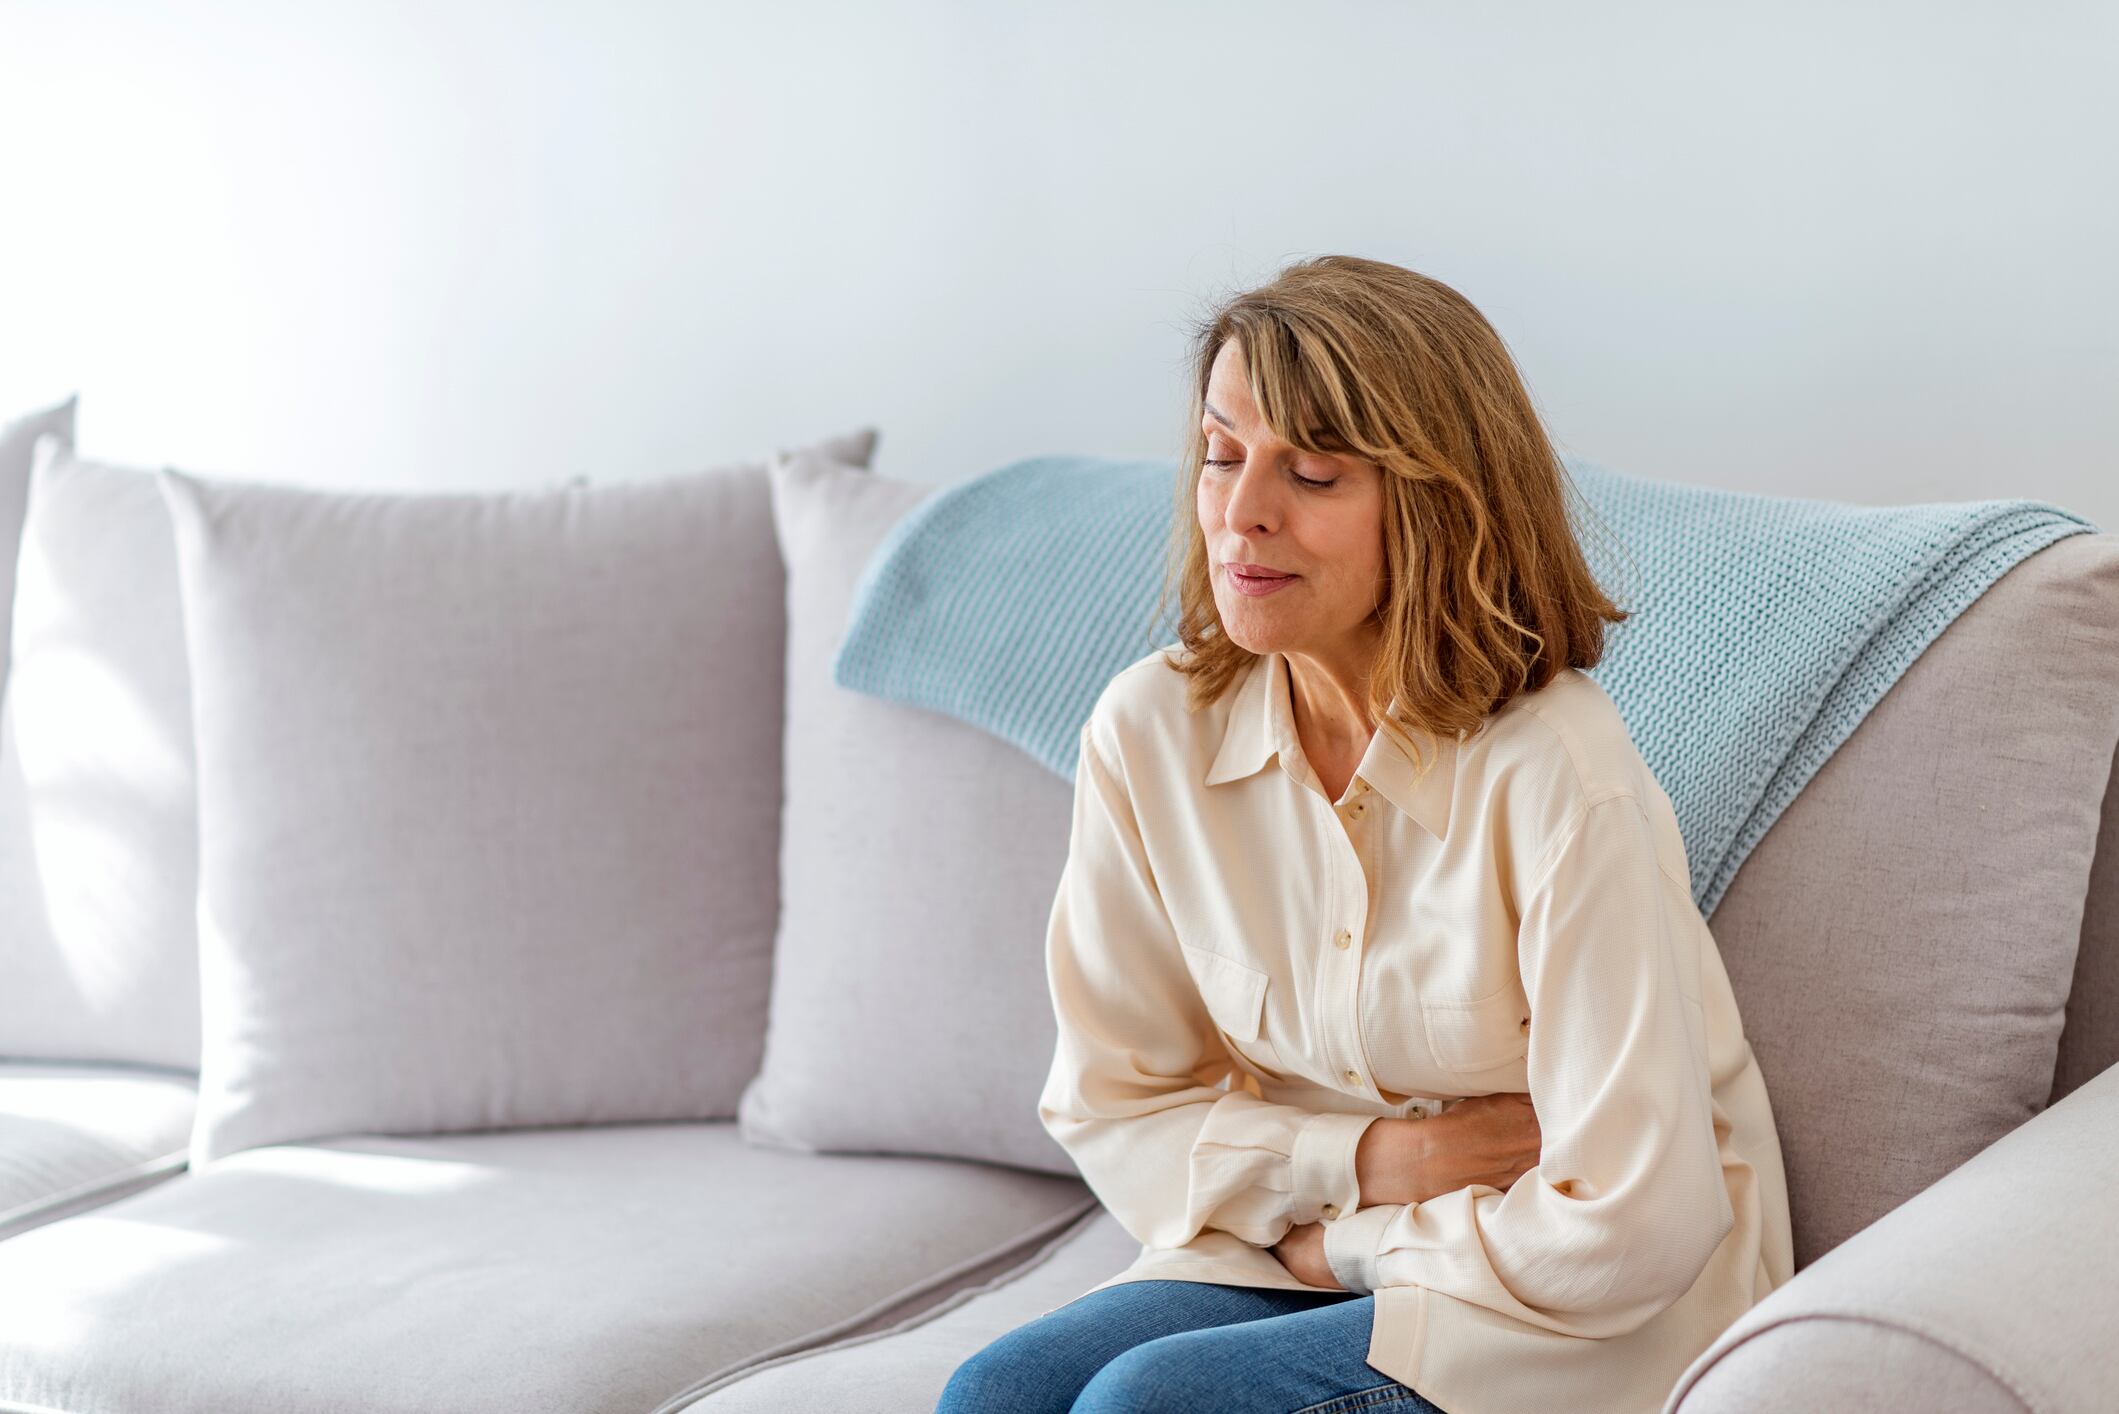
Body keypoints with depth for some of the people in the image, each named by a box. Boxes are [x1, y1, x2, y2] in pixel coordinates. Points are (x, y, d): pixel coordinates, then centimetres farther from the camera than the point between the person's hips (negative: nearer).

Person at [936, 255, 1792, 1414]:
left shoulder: (1563, 784, -23)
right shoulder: (1146, 732, -7)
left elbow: (1627, 1230, -21)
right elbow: (1111, 1108, 3)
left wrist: (1346, 1240, -9)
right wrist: (1361, 1161, -11)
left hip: (1590, 1319, -5)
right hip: (1305, 1250, 5)